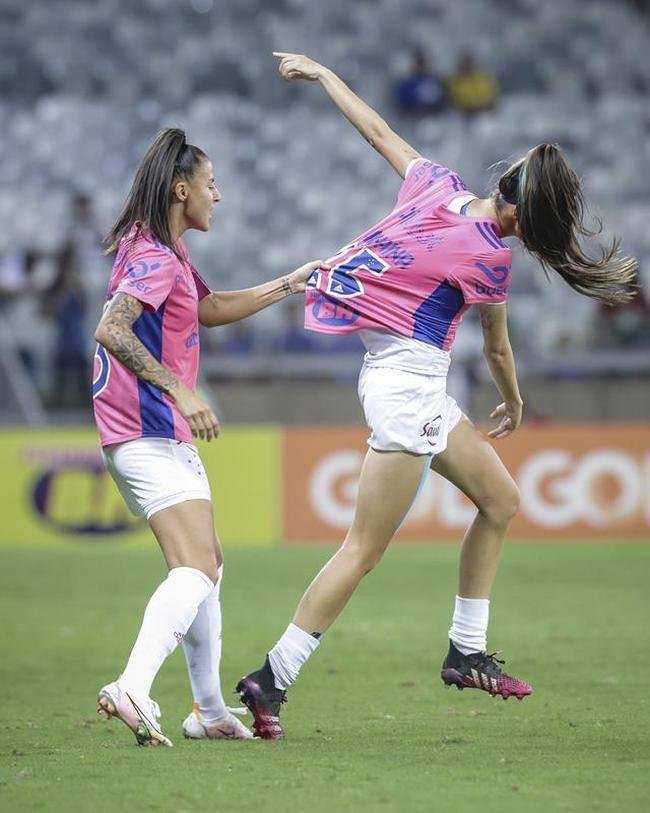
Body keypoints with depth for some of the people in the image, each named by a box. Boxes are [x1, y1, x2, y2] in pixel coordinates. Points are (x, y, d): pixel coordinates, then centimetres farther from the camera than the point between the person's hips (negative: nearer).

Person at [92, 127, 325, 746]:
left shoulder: (164, 254, 16)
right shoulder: (155, 258, -15)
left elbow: (210, 308, 33)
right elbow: (111, 331, -29)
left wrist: (289, 284, 34)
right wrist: (180, 392, -32)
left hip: (163, 437, 11)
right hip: (150, 434, -11)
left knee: (206, 565, 16)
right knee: (197, 571, -20)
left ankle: (209, 711, 20)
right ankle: (133, 689, -36)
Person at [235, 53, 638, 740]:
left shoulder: (437, 184, 1)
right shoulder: (489, 258, -15)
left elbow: (376, 129, 15)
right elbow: (497, 351, 2)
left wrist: (320, 72, 31)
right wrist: (513, 406, 22)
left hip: (413, 385, 10)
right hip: (407, 379, -10)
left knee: (499, 500, 17)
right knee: (364, 549, -8)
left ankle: (466, 653, 22)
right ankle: (271, 679, -9)